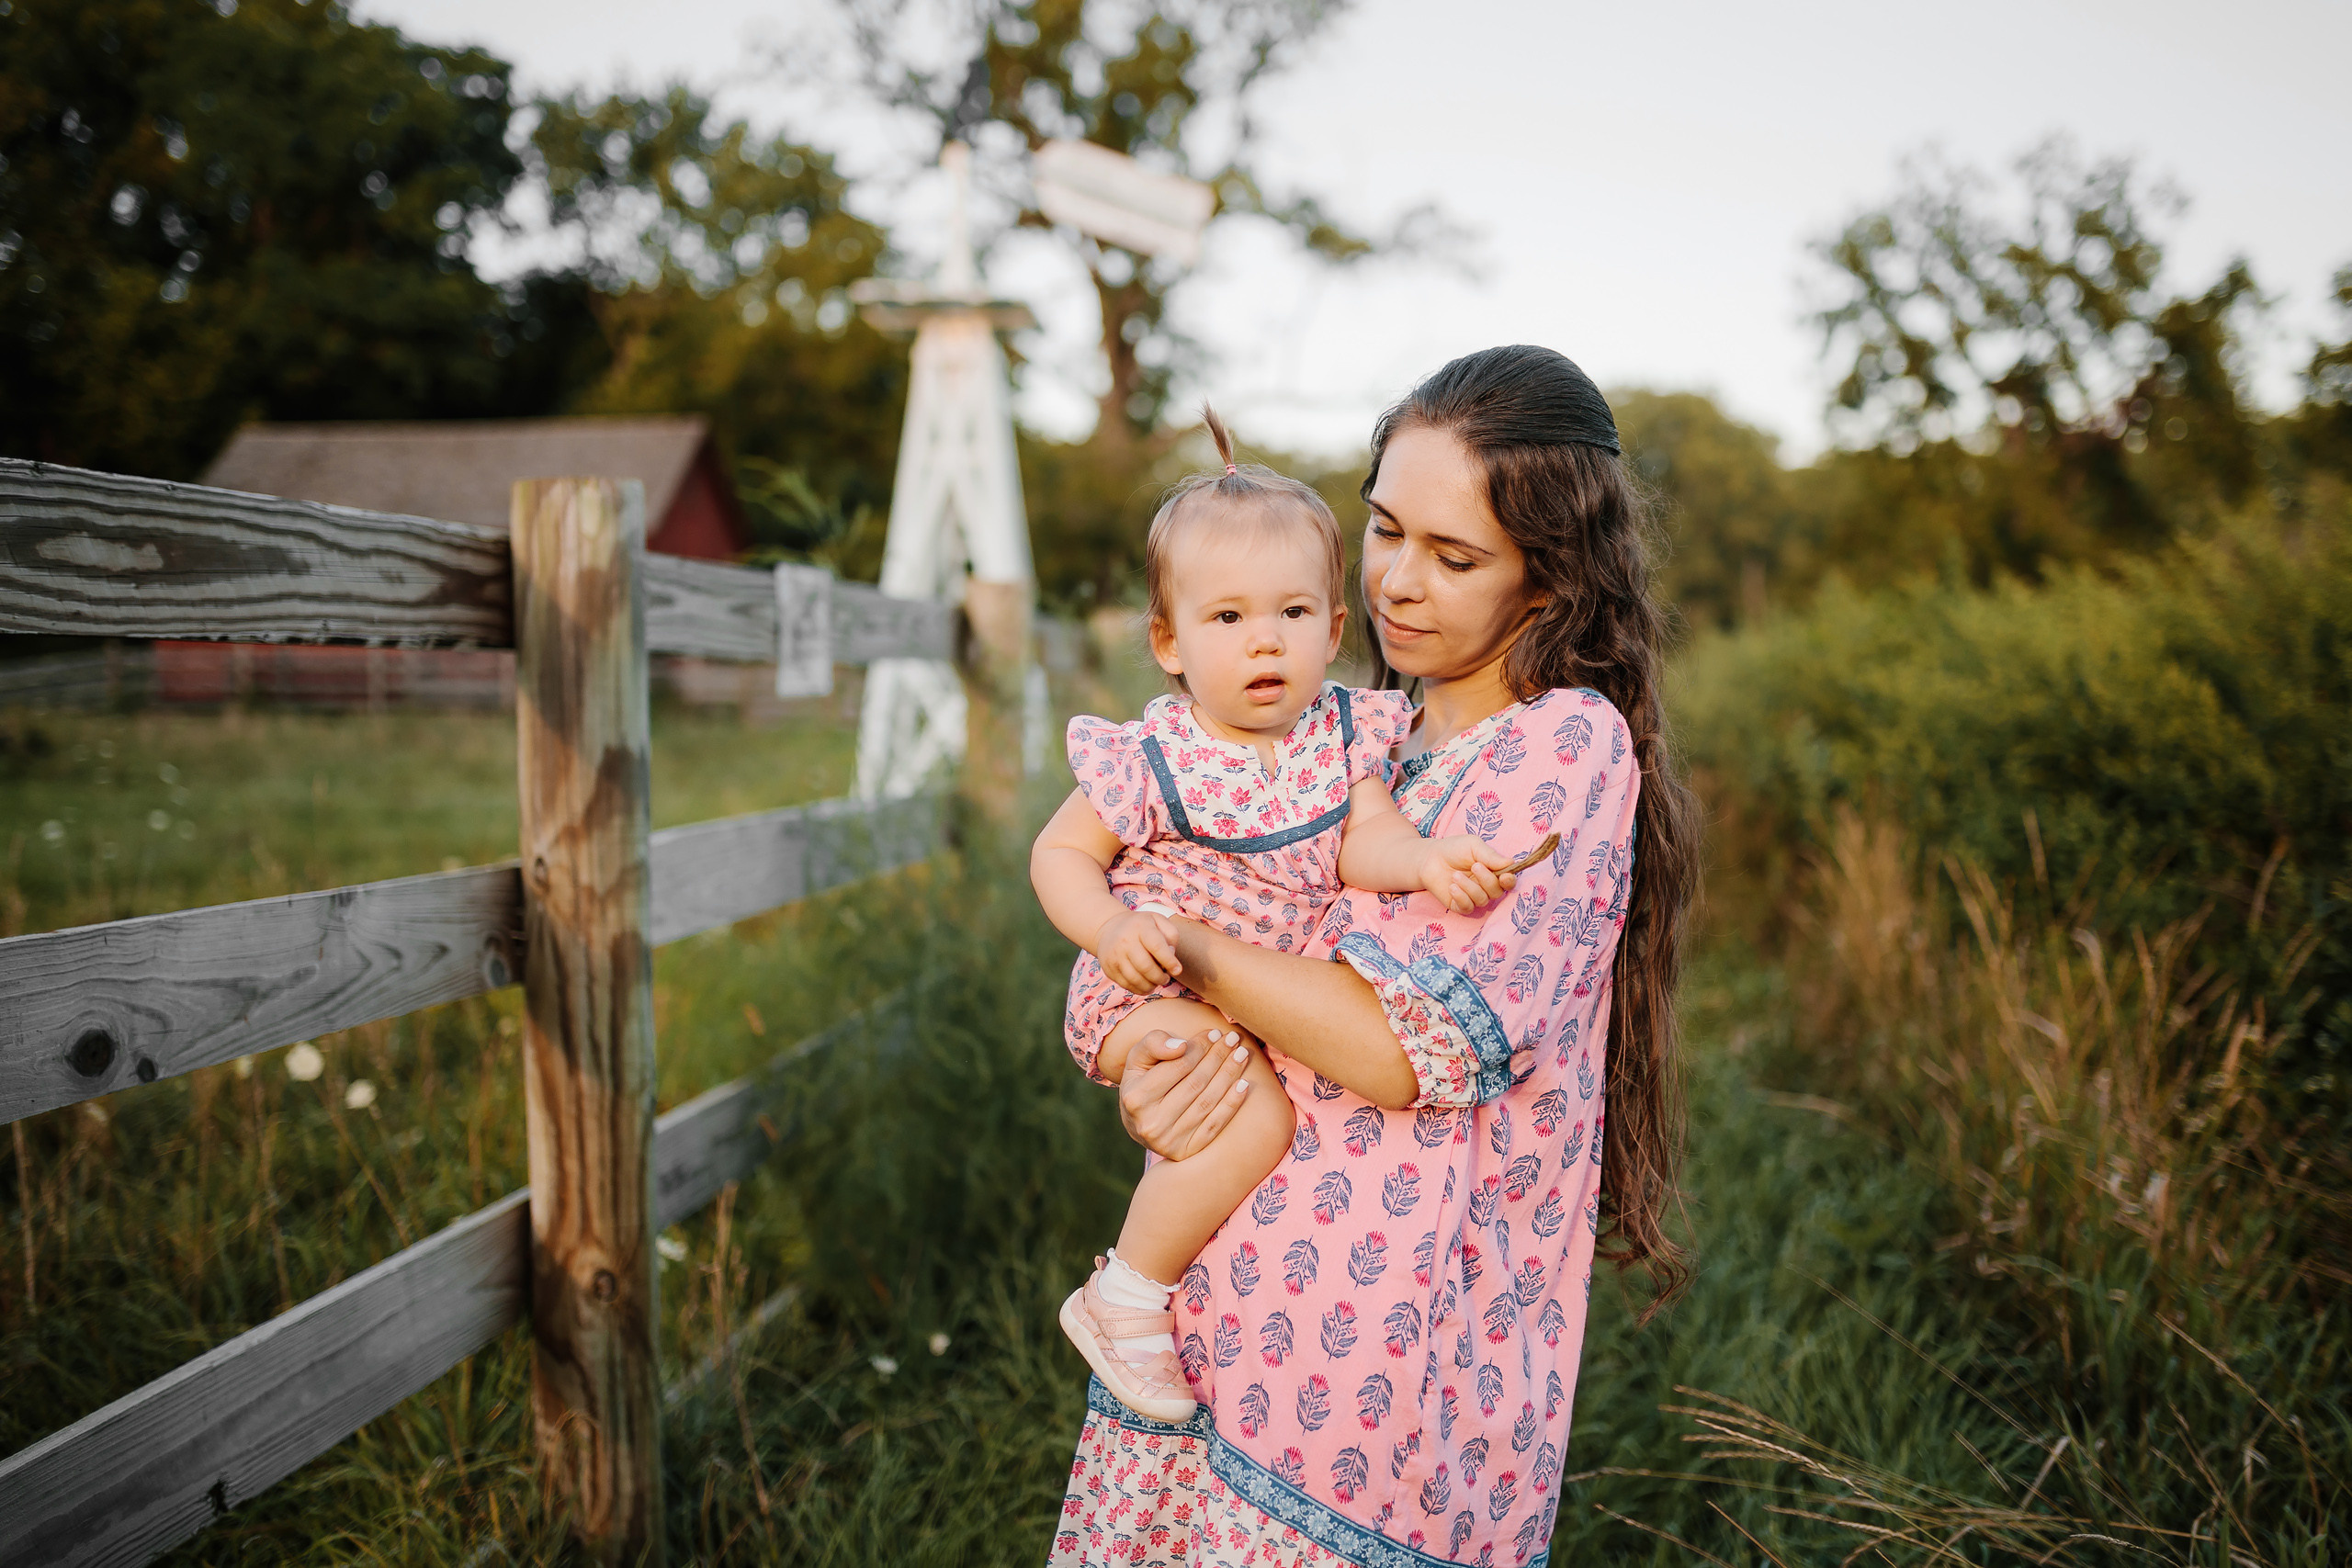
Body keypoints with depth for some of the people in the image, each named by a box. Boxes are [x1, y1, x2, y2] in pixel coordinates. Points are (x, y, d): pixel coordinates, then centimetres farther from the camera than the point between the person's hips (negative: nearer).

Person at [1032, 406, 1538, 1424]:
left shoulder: (1343, 732, -2)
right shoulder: (1154, 760, -15)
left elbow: (1362, 840, -12)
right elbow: (1059, 853, -6)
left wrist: (1426, 860, -35)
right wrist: (1109, 927, -25)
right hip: (1154, 991, -6)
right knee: (1254, 1117, -25)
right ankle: (1122, 1302, -8)